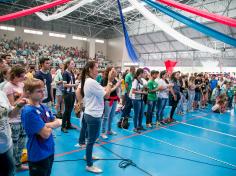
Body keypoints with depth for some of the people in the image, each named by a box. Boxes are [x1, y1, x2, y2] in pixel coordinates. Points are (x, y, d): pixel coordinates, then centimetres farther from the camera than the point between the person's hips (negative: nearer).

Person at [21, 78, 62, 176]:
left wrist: (47, 125, -18)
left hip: (50, 151, 8)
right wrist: (52, 125, -6)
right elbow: (46, 134, -25)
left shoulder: (43, 107, 1)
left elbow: (58, 122, 1)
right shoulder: (29, 111, -24)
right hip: (38, 155, -7)